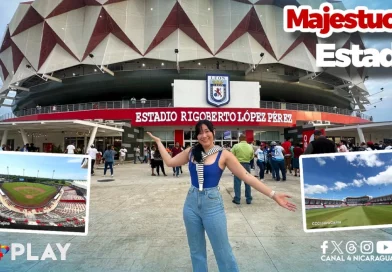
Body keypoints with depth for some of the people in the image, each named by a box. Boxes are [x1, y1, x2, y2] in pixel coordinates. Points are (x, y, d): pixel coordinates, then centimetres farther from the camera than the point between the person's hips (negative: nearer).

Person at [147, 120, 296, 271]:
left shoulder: (223, 155, -10)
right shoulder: (191, 152, 1)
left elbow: (246, 176, -11)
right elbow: (170, 162, 6)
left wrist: (273, 195, -16)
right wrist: (158, 142, 12)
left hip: (212, 204, -3)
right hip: (191, 203, 4)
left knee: (223, 252, 8)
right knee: (196, 251, 19)